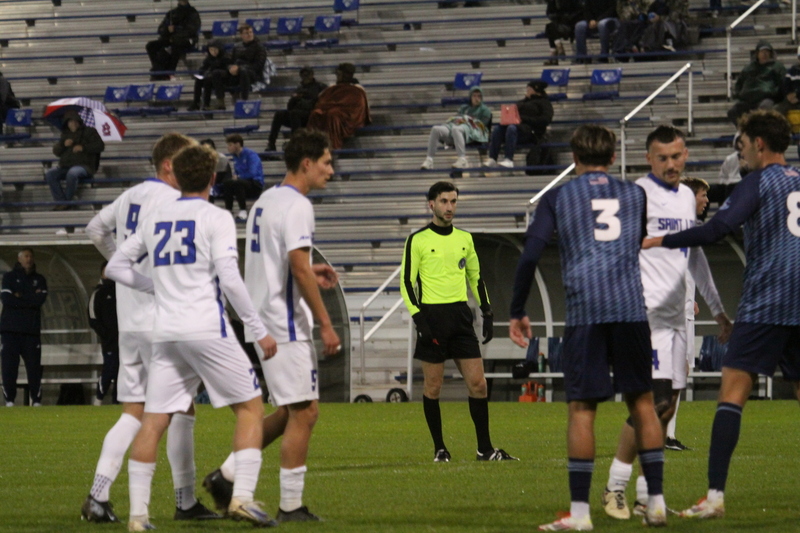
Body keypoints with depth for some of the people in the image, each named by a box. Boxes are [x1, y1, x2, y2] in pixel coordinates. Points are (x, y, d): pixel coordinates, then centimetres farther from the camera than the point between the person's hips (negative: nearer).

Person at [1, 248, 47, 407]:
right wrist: (31, 299, -5)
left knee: (34, 365, -5)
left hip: (32, 329, 1)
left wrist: (20, 297, -5)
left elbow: (41, 299, -3)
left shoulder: (39, 279, 15)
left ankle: (36, 400, -3)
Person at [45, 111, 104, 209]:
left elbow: (100, 146, -1)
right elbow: (56, 151, 20)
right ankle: (61, 201, -27)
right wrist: (63, 144, -2)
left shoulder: (89, 132, 11)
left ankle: (66, 200, -27)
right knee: (49, 174, -23)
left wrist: (83, 148, -11)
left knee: (72, 173, -40)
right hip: (65, 166, 5)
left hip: (84, 166, -5)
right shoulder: (65, 134, 25)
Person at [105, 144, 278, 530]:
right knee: (250, 407, 5)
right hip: (207, 330, -5)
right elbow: (229, 279, -11)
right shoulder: (215, 218, -2)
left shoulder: (155, 219, 14)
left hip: (166, 334, 5)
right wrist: (260, 331, -7)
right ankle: (242, 496, -8)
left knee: (153, 421, 4)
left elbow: (116, 267, 19)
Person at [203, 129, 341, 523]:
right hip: (287, 324, -10)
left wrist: (310, 273, 19)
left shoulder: (265, 201, 16)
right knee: (301, 412, -4)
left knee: (292, 411, 16)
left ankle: (227, 474, 12)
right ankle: (291, 506, -1)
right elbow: (299, 269, -21)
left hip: (262, 322, 10)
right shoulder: (296, 205, -14)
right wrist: (326, 324, -18)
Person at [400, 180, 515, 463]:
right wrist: (418, 318, -12)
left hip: (461, 316, 4)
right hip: (432, 315, -4)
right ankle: (439, 448, 11)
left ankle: (485, 448, 3)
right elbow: (406, 282, -3)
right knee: (433, 387, 0)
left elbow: (476, 278, 20)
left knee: (477, 383, -3)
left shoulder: (464, 238, 12)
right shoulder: (417, 240, -2)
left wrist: (487, 314, 14)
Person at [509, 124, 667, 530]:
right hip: (631, 306, 2)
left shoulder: (557, 198, 8)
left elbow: (531, 254, 0)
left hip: (584, 310, -2)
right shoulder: (634, 195, 16)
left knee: (582, 408, -1)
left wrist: (517, 311, 6)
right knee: (642, 401, 10)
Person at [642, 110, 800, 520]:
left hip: (766, 303, -7)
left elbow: (716, 230, -16)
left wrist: (661, 241, -9)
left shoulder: (758, 183, -4)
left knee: (733, 390, -10)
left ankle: (715, 495, -19)